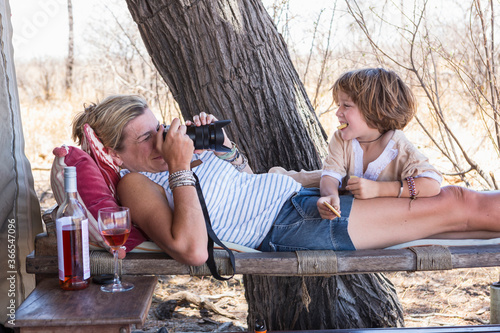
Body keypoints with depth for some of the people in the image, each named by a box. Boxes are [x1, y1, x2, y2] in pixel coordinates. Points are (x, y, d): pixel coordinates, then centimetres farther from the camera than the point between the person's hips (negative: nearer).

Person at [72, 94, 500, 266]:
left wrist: (220, 142, 6)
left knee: (450, 199, 6)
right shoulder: (134, 184, -10)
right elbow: (193, 250, -28)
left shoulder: (164, 158, 14)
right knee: (458, 206, -6)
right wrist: (180, 169, -23)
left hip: (300, 194, 9)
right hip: (291, 226, -9)